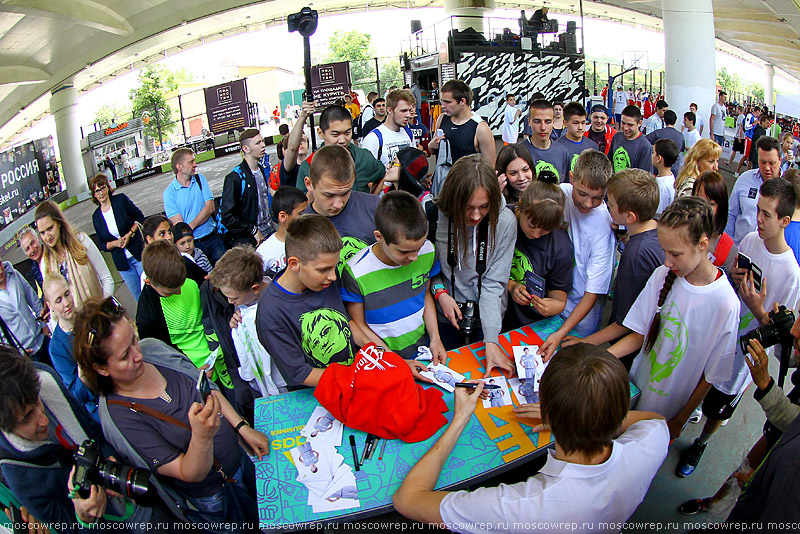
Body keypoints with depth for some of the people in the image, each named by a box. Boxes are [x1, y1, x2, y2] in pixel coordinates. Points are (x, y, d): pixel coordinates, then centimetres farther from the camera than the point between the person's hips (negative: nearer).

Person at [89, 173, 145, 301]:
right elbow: (102, 245, 8)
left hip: (138, 253, -2)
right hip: (121, 261, 3)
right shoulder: (96, 217, 4)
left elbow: (140, 218, 1)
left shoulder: (121, 200, -4)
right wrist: (116, 243, -13)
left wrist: (129, 234, -14)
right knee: (138, 296, 7)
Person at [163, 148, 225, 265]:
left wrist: (191, 226, -14)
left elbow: (210, 207, -6)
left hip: (213, 238, 3)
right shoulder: (169, 192, -5)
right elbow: (178, 224, -9)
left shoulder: (200, 179, 4)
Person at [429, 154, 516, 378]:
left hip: (488, 315, 0)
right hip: (445, 317, 0)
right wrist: (440, 292, -21)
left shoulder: (505, 221, -22)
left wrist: (491, 341, -25)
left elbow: (494, 283, -19)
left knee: (484, 372, 23)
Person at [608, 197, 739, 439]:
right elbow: (640, 334, -3)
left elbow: (710, 377, -15)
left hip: (671, 408, -3)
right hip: (636, 387, 4)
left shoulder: (725, 304, -25)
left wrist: (679, 422, -6)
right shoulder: (662, 276, -12)